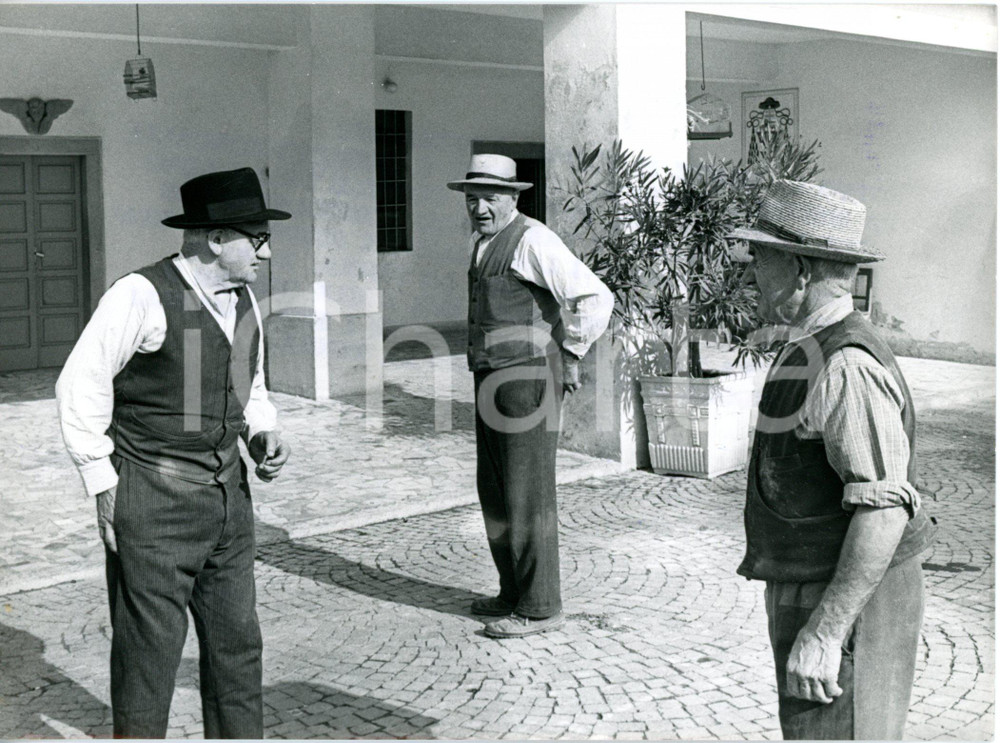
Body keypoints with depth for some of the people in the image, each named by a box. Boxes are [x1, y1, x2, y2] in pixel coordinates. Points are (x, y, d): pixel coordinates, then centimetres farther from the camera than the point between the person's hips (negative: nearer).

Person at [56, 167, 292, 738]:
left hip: (228, 496, 7)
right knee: (149, 650, 2)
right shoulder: (142, 296, -15)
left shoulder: (243, 300, 7)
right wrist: (105, 486, -10)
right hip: (154, 501, -7)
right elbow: (81, 389, -11)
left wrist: (264, 436, 1)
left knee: (237, 644, 14)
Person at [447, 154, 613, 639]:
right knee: (494, 492, 16)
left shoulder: (532, 239, -13)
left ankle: (539, 608, 6)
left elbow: (595, 299, -20)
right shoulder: (481, 242, 16)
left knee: (527, 496, -4)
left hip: (527, 381, -10)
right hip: (492, 381, 10)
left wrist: (570, 357, -10)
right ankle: (514, 592, 29)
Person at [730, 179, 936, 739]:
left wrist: (823, 632, -29)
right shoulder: (812, 350, 11)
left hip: (848, 605, -10)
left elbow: (884, 509, -28)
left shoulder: (847, 367, -23)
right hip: (813, 591, 10)